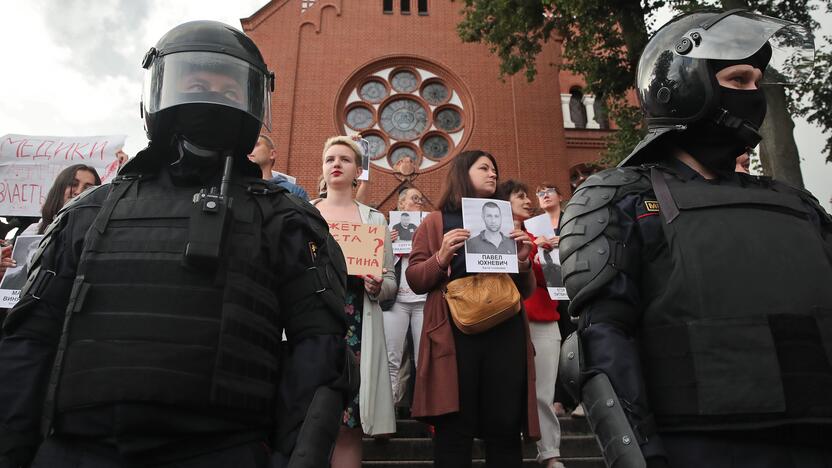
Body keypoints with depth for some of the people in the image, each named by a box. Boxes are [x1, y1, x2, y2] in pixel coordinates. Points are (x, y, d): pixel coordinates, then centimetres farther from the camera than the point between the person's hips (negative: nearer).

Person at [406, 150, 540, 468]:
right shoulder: (436, 221, 13)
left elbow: (526, 291, 22)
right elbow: (415, 280, 6)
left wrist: (523, 262, 2)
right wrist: (441, 258, -12)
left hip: (506, 331, 3)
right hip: (456, 332, -3)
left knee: (506, 427, 2)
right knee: (454, 428, -3)